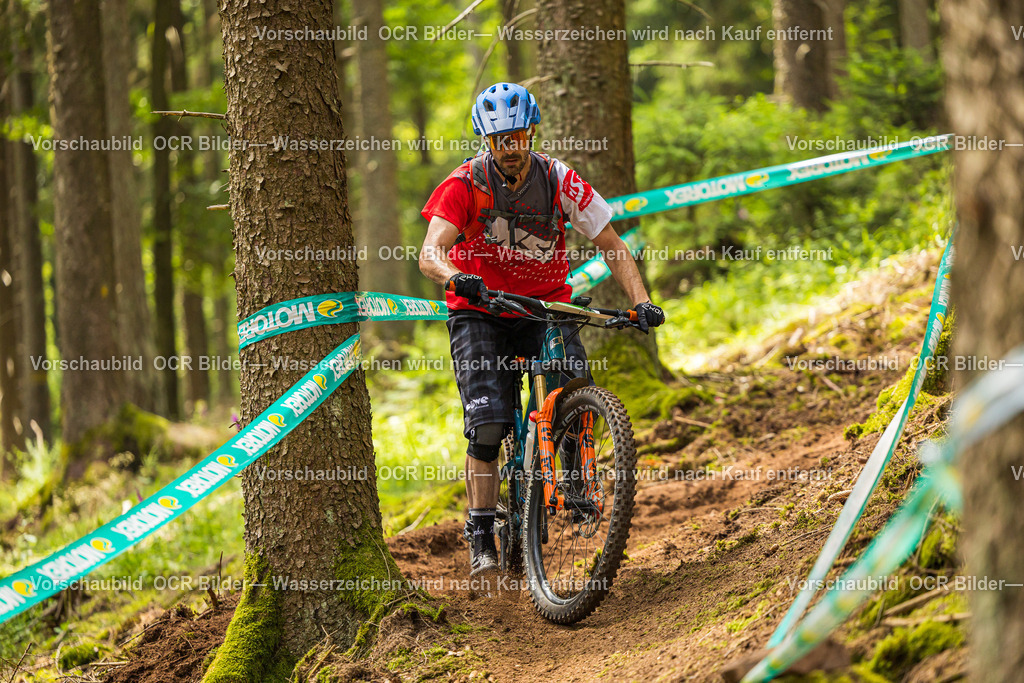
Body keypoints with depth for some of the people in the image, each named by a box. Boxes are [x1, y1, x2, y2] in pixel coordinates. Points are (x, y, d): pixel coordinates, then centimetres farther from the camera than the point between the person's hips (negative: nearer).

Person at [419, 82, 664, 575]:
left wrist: (640, 301, -21)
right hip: (479, 311, -2)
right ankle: (482, 537, -8)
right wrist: (455, 278, -50)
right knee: (487, 423, -16)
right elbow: (430, 254, -28)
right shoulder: (465, 184, -16)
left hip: (545, 307, 2)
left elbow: (612, 246, -7)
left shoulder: (561, 182, -11)